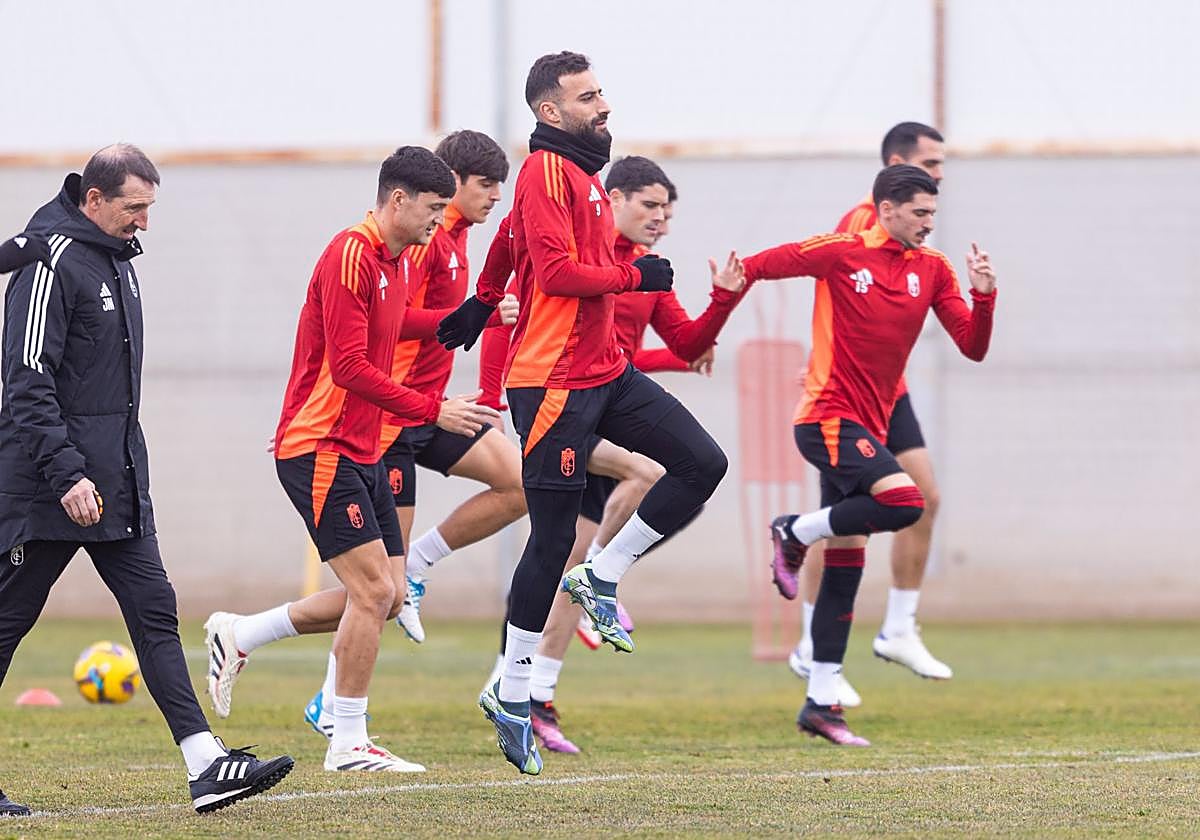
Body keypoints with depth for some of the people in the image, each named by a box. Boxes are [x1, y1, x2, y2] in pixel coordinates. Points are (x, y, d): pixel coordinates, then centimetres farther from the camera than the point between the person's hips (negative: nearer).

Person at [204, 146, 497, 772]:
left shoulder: (395, 262, 15)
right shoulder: (351, 256, -15)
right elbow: (349, 368, -21)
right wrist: (433, 411, -20)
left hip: (361, 454, 10)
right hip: (319, 452, -10)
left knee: (384, 596, 6)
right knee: (374, 591, -12)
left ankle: (238, 636, 20)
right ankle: (348, 745, -3)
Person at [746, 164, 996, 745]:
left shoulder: (932, 270, 8)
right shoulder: (842, 253, -7)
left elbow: (973, 347, 4)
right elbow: (754, 267, 0)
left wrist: (984, 297, -12)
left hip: (867, 428, 7)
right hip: (829, 418, -7)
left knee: (846, 567, 6)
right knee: (903, 502, -27)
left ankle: (821, 703, 10)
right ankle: (797, 533, -3)